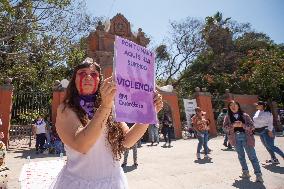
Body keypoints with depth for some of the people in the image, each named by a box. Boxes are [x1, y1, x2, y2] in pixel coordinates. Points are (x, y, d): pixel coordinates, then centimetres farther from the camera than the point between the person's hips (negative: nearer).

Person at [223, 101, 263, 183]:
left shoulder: (245, 115, 0)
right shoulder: (228, 117, 4)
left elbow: (252, 126, -3)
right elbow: (225, 127, -5)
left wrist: (242, 125, -20)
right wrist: (233, 125, -21)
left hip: (246, 137, -2)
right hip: (236, 138, 2)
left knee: (252, 156, -2)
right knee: (241, 156, 13)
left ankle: (258, 174, 4)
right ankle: (245, 172, 26)